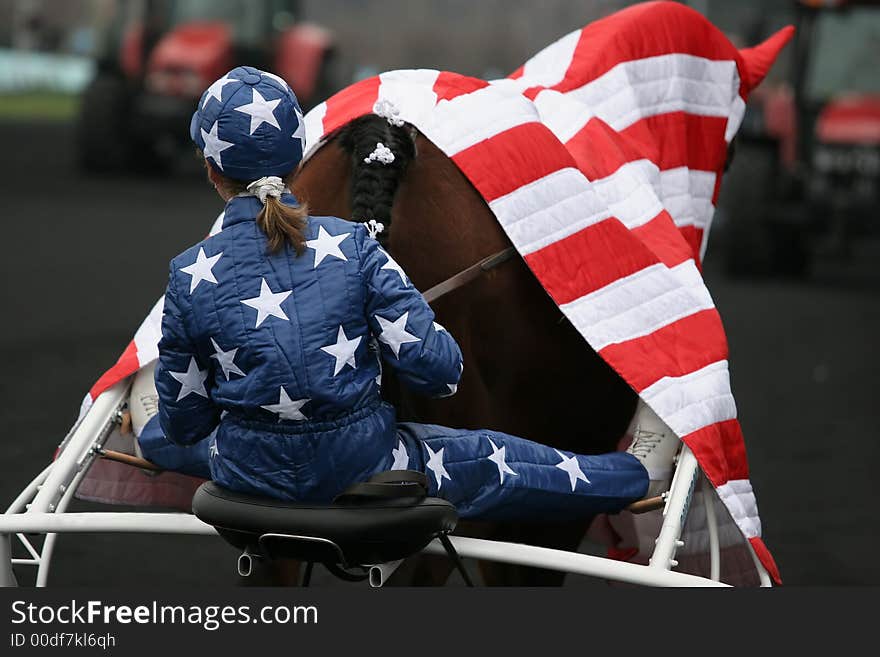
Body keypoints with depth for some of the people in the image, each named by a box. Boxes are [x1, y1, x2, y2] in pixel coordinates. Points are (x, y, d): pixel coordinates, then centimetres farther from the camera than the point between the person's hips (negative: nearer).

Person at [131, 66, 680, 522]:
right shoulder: (353, 246, -11)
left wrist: (166, 428, 22)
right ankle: (636, 474, 41)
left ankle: (145, 428, 69)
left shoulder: (191, 276, -12)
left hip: (250, 477, 1)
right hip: (361, 466, -1)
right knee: (489, 462, 22)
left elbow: (186, 425, -2)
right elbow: (438, 370, -14)